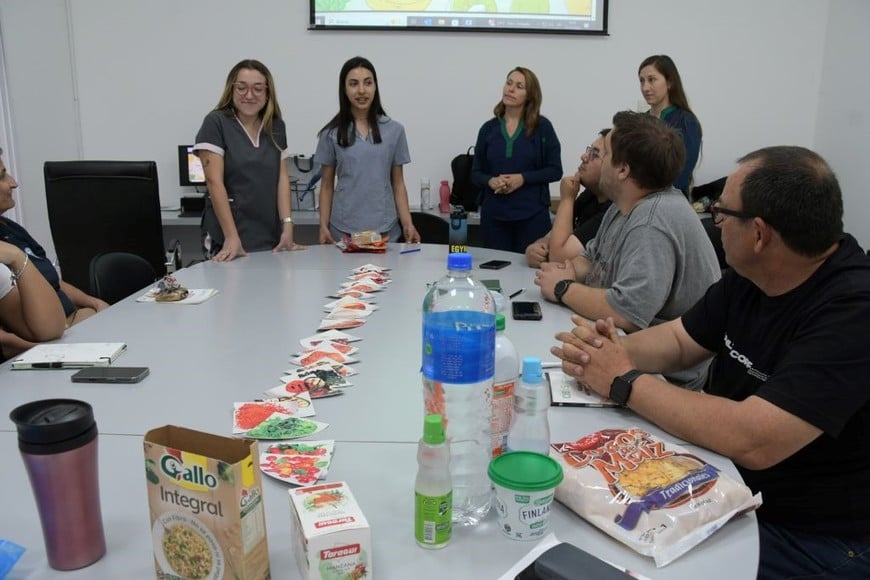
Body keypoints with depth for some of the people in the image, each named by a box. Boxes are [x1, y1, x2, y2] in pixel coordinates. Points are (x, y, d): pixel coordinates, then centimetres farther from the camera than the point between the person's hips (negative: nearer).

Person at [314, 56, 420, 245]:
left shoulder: (394, 130, 5)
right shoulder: (331, 133, 3)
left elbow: (398, 183, 6)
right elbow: (327, 185, 7)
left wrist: (408, 224, -4)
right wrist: (323, 226, -3)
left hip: (386, 229, 1)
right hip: (343, 229, 0)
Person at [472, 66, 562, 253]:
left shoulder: (542, 127, 1)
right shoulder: (488, 128, 7)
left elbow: (555, 170, 0)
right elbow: (476, 173, 10)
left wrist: (523, 178, -13)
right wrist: (491, 181, -11)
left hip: (532, 215, -2)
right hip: (493, 215, 2)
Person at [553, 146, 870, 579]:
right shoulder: (751, 274, -2)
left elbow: (751, 441, -35)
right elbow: (679, 338, 10)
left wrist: (625, 381, -24)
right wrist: (613, 351, -12)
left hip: (811, 539, -7)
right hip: (726, 486, 7)